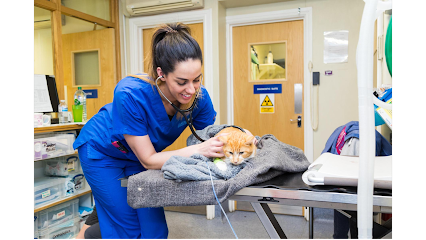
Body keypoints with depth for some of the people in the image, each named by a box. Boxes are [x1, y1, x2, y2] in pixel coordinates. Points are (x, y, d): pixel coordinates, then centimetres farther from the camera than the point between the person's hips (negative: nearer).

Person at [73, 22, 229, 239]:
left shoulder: (199, 96, -24)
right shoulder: (131, 94, -37)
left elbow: (211, 139, -12)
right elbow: (148, 160, -30)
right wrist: (198, 149, -42)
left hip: (140, 155, 5)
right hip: (102, 152, -4)